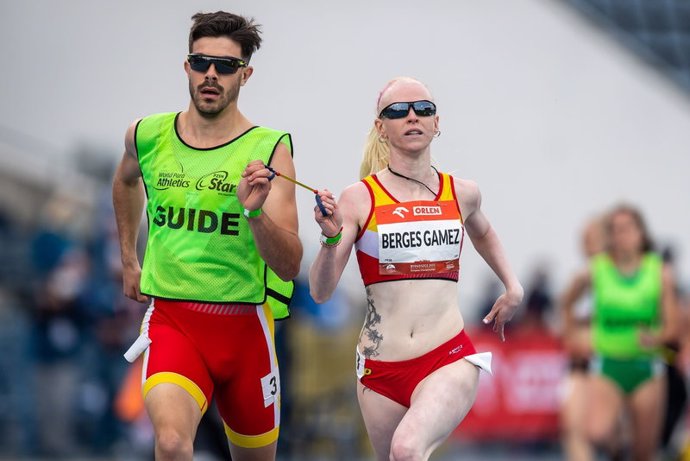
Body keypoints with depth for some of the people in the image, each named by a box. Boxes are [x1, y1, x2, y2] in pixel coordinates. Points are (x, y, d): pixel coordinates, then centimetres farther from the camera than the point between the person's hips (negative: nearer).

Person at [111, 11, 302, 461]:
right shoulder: (147, 137, 1)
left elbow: (289, 266, -14)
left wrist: (255, 213, -30)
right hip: (170, 318, 0)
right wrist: (129, 259, 29)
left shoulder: (269, 150, -8)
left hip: (243, 325, 0)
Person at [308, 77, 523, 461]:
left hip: (450, 358, -1)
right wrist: (331, 239, -21)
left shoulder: (462, 194, 7)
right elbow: (320, 292, -6)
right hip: (380, 367, 1)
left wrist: (513, 287, 23)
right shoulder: (359, 199, -2)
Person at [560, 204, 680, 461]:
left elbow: (672, 327, -3)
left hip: (646, 369, 1)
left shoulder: (660, 273, -2)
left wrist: (657, 338, -23)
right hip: (606, 367, -1)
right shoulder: (595, 271, -2)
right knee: (598, 434, -23)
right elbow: (566, 303, 16)